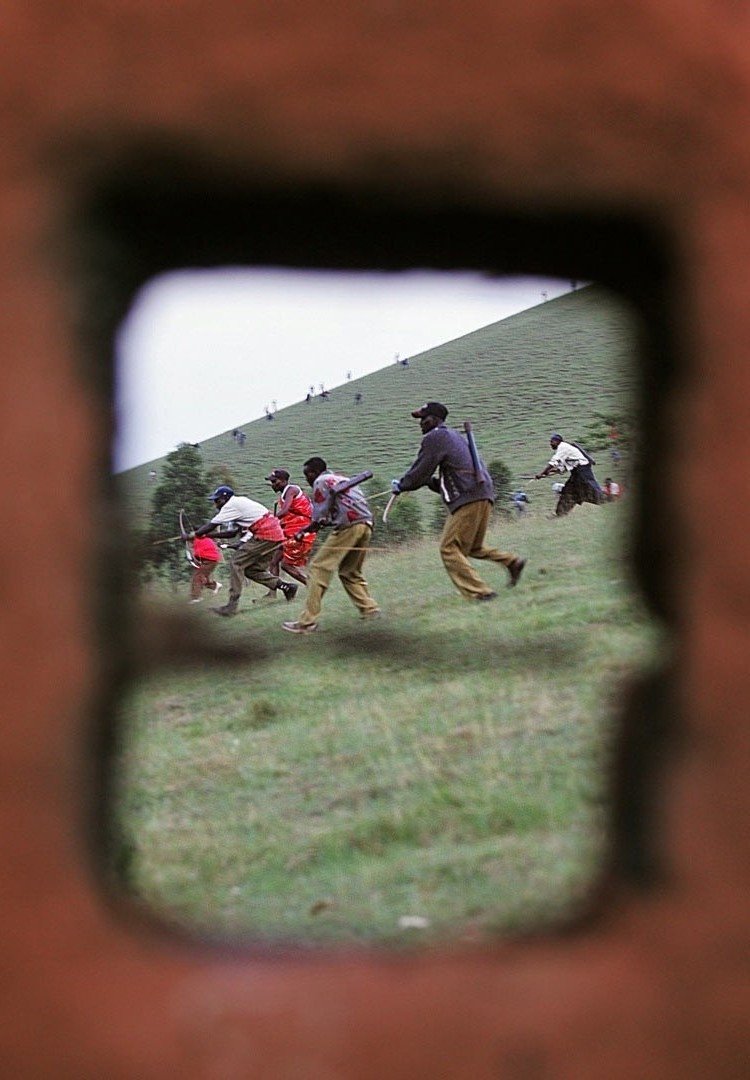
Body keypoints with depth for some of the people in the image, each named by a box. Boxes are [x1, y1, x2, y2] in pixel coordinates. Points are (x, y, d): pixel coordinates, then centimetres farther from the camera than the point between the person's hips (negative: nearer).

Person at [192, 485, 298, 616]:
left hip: (265, 536, -10)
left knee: (236, 563, -9)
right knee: (251, 570, 14)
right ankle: (286, 586, 13)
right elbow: (233, 532, 23)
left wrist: (194, 535, 4)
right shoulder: (240, 502, 22)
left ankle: (232, 605, -13)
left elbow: (211, 526, -7)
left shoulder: (231, 505, -7)